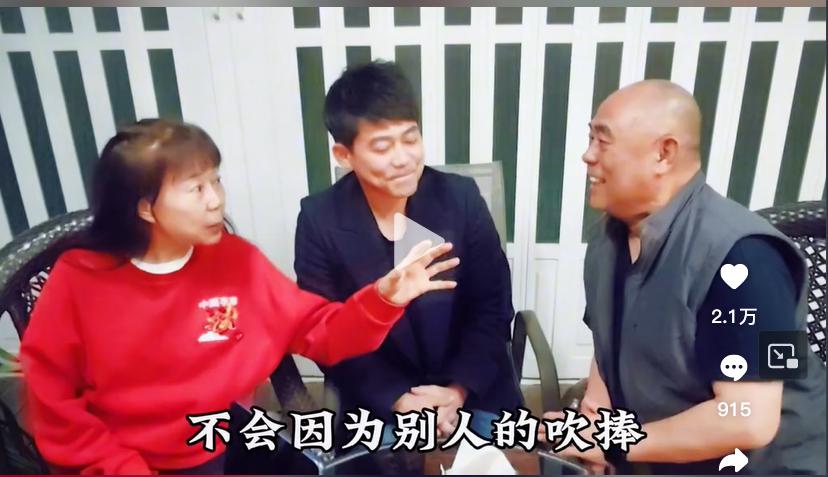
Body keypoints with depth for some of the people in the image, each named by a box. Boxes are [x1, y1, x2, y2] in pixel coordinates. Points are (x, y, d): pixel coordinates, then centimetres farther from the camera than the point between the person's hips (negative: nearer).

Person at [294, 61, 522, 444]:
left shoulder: (461, 197, -8)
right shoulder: (319, 220, -11)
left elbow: (492, 307, -3)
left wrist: (458, 389, -14)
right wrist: (396, 400, -15)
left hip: (474, 390, 1)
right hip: (379, 405, -1)